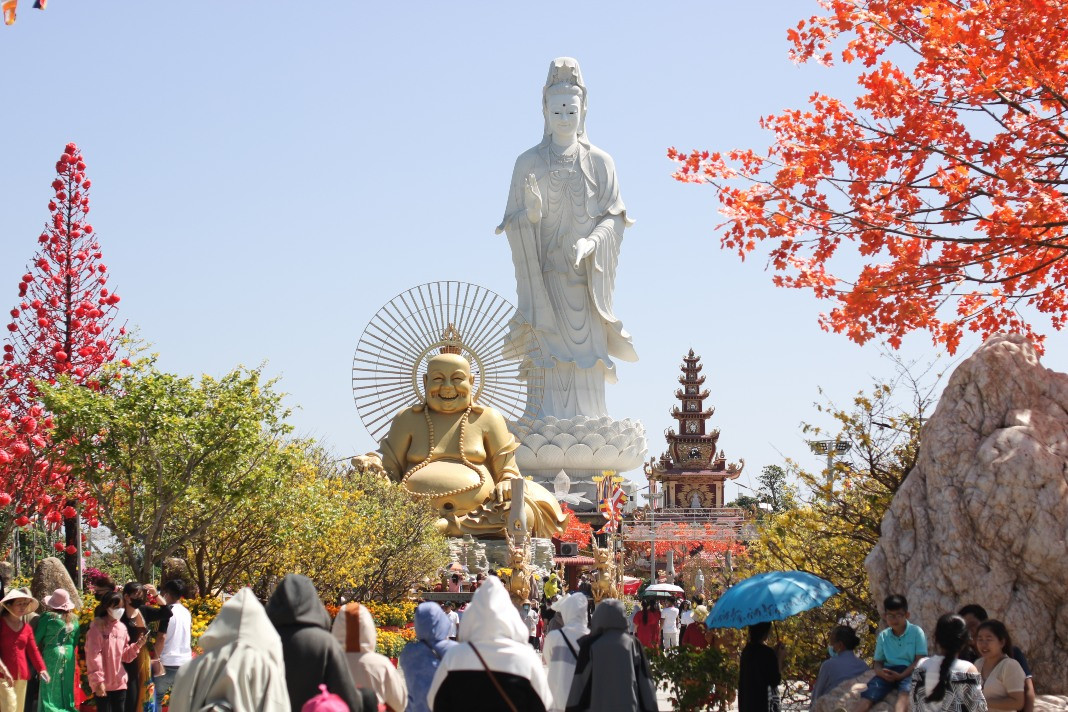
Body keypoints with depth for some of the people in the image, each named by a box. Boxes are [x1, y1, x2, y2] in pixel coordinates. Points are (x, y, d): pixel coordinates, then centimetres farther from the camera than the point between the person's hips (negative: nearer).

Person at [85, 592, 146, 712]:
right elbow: (93, 656, -14)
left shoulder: (122, 628, 9)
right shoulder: (97, 628, -9)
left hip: (119, 682, 6)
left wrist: (137, 646, -4)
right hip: (103, 684, -6)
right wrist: (98, 681, -18)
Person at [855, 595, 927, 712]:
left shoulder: (916, 632, 0)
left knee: (904, 692, -38)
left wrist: (901, 675, -19)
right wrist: (880, 671, -12)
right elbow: (878, 662, 14)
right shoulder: (883, 636, 11)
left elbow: (920, 660, -5)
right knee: (868, 695, -25)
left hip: (909, 672, -3)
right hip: (888, 672, 3)